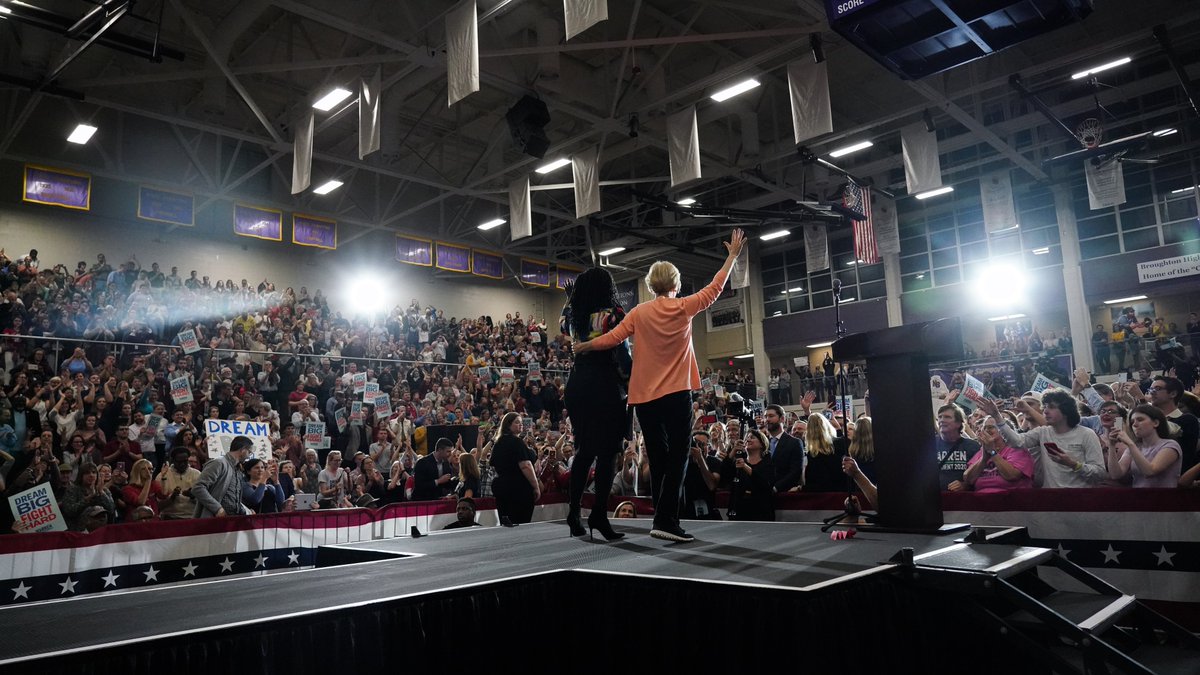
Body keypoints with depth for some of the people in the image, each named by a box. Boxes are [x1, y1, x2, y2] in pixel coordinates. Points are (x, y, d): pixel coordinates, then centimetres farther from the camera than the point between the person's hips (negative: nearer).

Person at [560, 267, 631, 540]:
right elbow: (622, 353, -11)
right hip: (606, 387, -6)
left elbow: (563, 326, 33)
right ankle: (599, 514, -6)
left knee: (584, 448, 16)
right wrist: (630, 381, 1)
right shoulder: (612, 313, -7)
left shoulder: (573, 315, 9)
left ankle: (574, 511, 16)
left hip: (577, 385, 6)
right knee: (608, 451, -2)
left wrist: (571, 299, 34)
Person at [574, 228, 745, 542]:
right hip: (677, 394, -3)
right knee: (677, 457, -2)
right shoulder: (684, 308, -1)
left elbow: (611, 339, -4)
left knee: (658, 458, 11)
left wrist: (581, 347, 13)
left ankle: (663, 521, 16)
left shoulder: (640, 312, 0)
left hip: (644, 397, 3)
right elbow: (715, 288, 10)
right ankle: (666, 520, -12)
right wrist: (733, 255, 21)